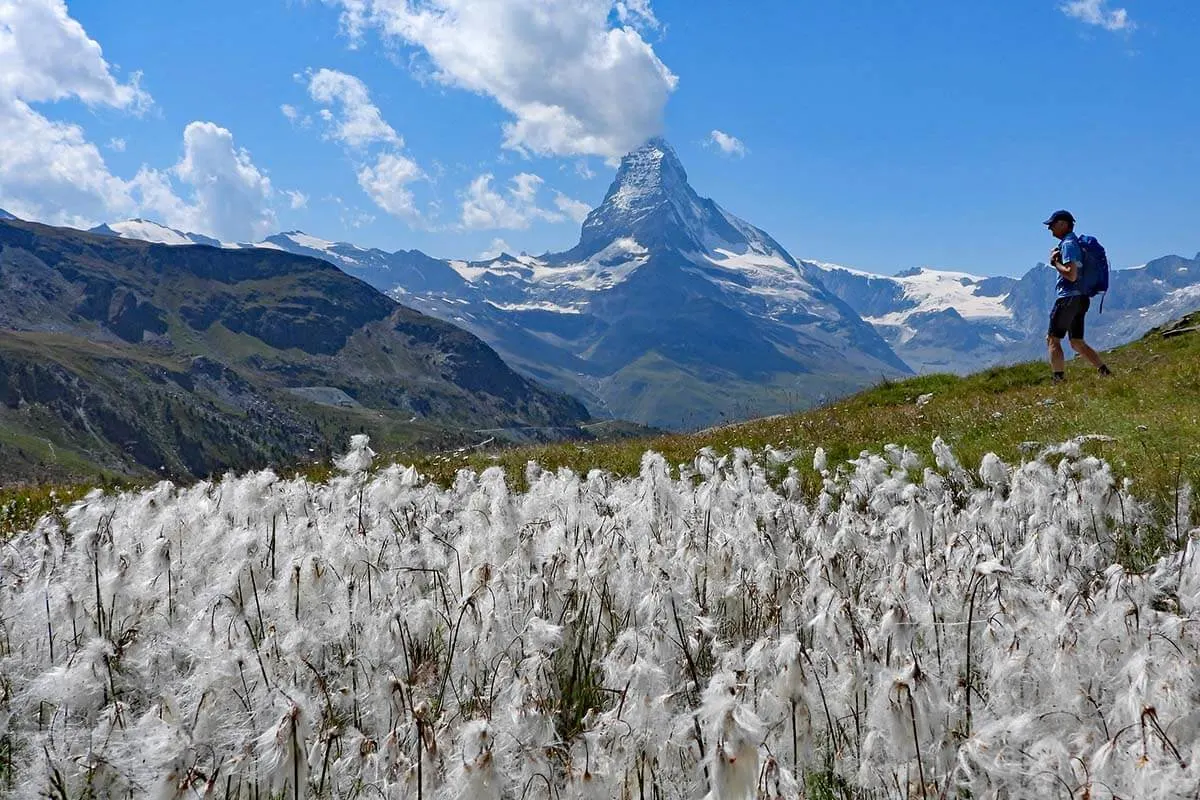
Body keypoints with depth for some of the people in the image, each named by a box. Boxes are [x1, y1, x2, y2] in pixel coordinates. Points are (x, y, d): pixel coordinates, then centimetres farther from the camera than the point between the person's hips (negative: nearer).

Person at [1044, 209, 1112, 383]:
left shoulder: (1068, 243, -12)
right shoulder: (1075, 242, 19)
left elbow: (1071, 275, -22)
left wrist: (1055, 262, -9)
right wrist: (1057, 260, 10)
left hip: (1068, 297, -10)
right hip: (1080, 298, 10)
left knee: (1052, 339, -5)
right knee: (1077, 343, 13)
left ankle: (1059, 380, -11)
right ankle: (1107, 373, 6)